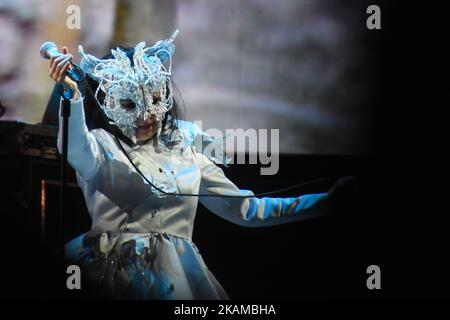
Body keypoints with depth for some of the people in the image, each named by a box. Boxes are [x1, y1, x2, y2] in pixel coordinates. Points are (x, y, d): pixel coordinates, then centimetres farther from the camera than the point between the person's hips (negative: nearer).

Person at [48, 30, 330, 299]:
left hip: (180, 271, 3)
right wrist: (72, 95, -37)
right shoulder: (103, 144, 7)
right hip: (119, 269, -3)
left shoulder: (187, 152, 17)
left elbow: (247, 209, 17)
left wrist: (325, 201, 9)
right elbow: (77, 153, -19)